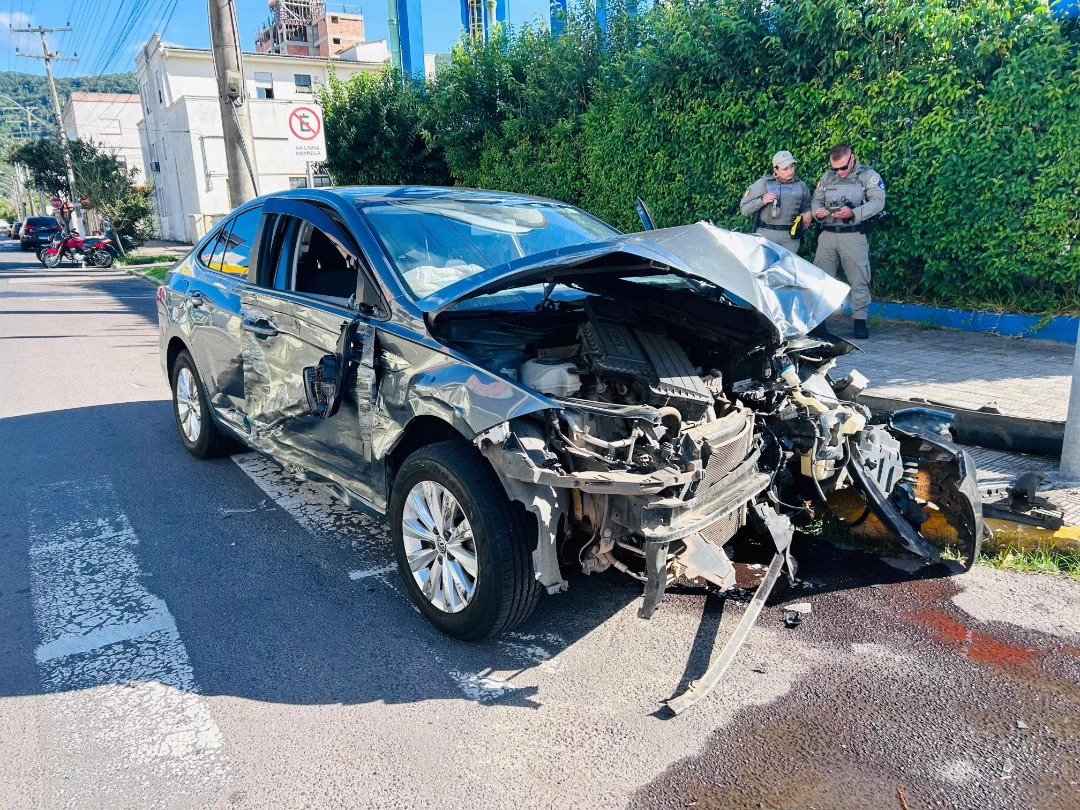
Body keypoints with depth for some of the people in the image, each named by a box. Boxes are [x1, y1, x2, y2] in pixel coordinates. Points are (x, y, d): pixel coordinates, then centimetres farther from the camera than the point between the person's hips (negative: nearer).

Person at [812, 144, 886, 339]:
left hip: (854, 237, -4)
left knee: (859, 280, -3)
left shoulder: (869, 176, 1)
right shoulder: (827, 177, 15)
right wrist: (817, 211, -4)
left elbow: (878, 202, -9)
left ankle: (860, 321, 4)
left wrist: (853, 213, -23)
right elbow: (816, 200, 20)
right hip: (827, 235, 4)